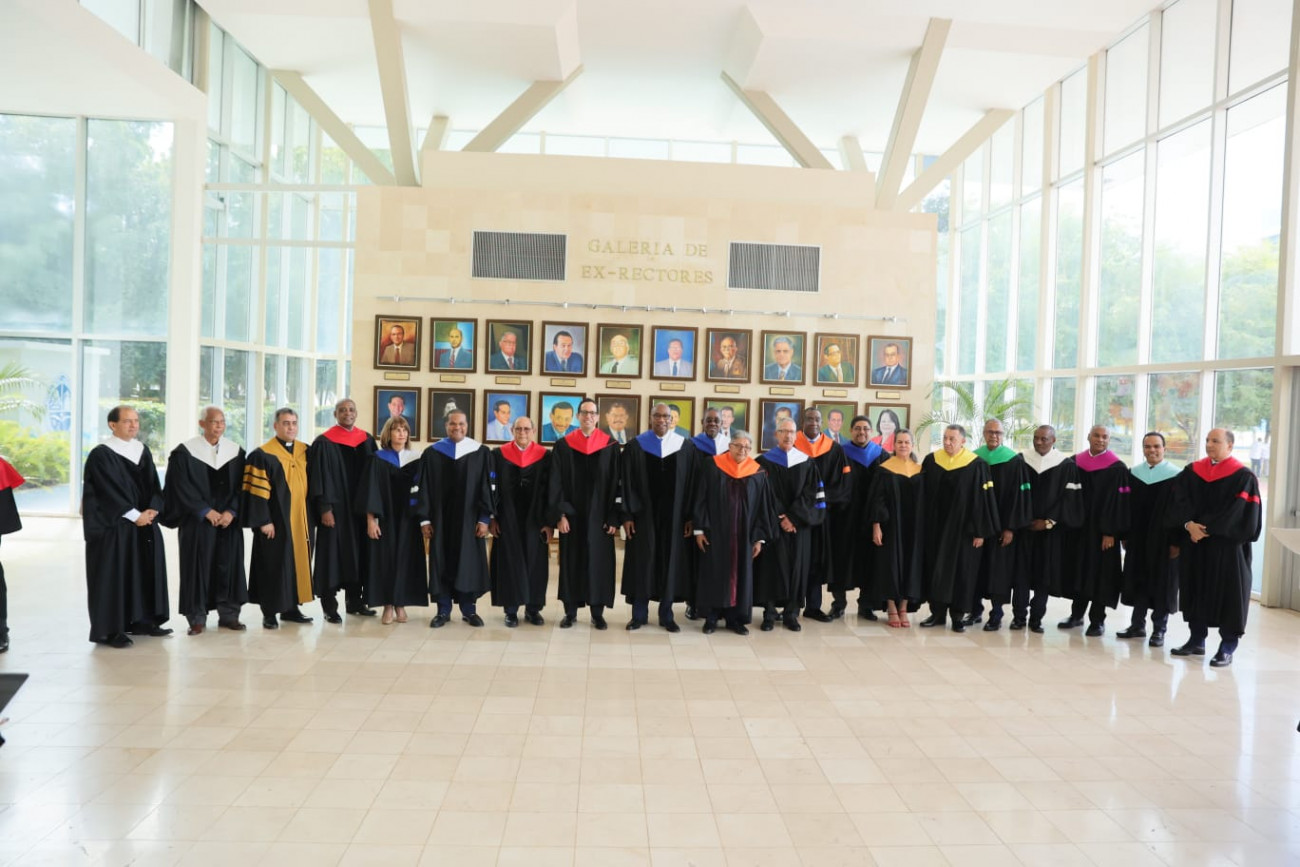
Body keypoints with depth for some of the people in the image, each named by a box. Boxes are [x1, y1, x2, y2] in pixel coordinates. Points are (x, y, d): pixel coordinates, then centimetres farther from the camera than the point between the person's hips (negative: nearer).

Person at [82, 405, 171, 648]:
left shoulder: (143, 450, 11)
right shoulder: (101, 454, -9)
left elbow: (153, 484, 7)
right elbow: (110, 491, -15)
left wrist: (152, 510, -10)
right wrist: (134, 515, -16)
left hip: (144, 521, 7)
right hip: (111, 525, -7)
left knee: (146, 569, 8)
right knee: (113, 573, -4)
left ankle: (140, 621, 18)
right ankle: (109, 629, 2)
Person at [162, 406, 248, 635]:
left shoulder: (235, 451, 7)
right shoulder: (185, 452, -3)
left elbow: (241, 486, 5)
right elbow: (182, 487, -7)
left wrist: (231, 511, -9)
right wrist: (206, 511, -13)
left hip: (229, 519, 3)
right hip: (197, 520, -3)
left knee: (229, 565, 4)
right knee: (198, 566, 0)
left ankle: (228, 614, 14)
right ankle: (197, 618, 8)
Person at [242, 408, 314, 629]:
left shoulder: (305, 452, 9)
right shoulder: (262, 455, -8)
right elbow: (257, 491, -12)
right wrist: (264, 521, -17)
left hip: (301, 520, 6)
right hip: (276, 522, -6)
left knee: (298, 563, 9)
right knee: (274, 566, 0)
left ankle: (291, 608, 20)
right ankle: (269, 613, 9)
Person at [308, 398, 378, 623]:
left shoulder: (367, 440, 8)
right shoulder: (324, 443, -6)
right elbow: (318, 477, -9)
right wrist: (324, 509, -16)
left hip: (358, 508, 5)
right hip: (334, 508, -5)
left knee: (357, 553, 10)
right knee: (332, 555, -1)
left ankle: (355, 602, 20)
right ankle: (329, 607, 6)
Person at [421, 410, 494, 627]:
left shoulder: (481, 453, 1)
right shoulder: (432, 453, 3)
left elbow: (488, 487, -1)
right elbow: (423, 488, 4)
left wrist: (485, 518, -7)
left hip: (469, 519, -1)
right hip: (441, 518, 1)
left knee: (469, 563, 4)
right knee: (442, 564, 5)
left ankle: (469, 609, 16)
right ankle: (443, 611, 15)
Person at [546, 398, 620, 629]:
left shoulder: (610, 446, 1)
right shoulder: (563, 446, 2)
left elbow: (615, 483, 0)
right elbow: (555, 483, -1)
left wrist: (613, 517, -6)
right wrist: (560, 514, -10)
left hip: (599, 515, 0)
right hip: (571, 514, 0)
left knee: (599, 562, 3)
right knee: (571, 562, 6)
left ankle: (597, 613, 13)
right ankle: (570, 612, 15)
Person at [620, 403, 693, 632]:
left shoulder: (685, 448, 3)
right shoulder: (635, 446, 1)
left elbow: (690, 484, 2)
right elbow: (627, 484, 0)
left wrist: (689, 517, -3)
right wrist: (627, 515, -7)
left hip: (673, 515, 1)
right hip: (643, 514, -1)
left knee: (670, 562, 5)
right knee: (642, 562, 4)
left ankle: (666, 615, 16)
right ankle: (639, 614, 14)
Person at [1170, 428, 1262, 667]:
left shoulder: (1243, 477, -6)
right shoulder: (1191, 471, 8)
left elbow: (1237, 513, -13)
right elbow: (1180, 501, 0)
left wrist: (1206, 529, -16)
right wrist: (1189, 525, -16)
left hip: (1227, 545, -5)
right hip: (1194, 544, 5)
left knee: (1227, 593, -2)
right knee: (1195, 590, 9)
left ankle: (1227, 648, 6)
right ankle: (1197, 640, 20)